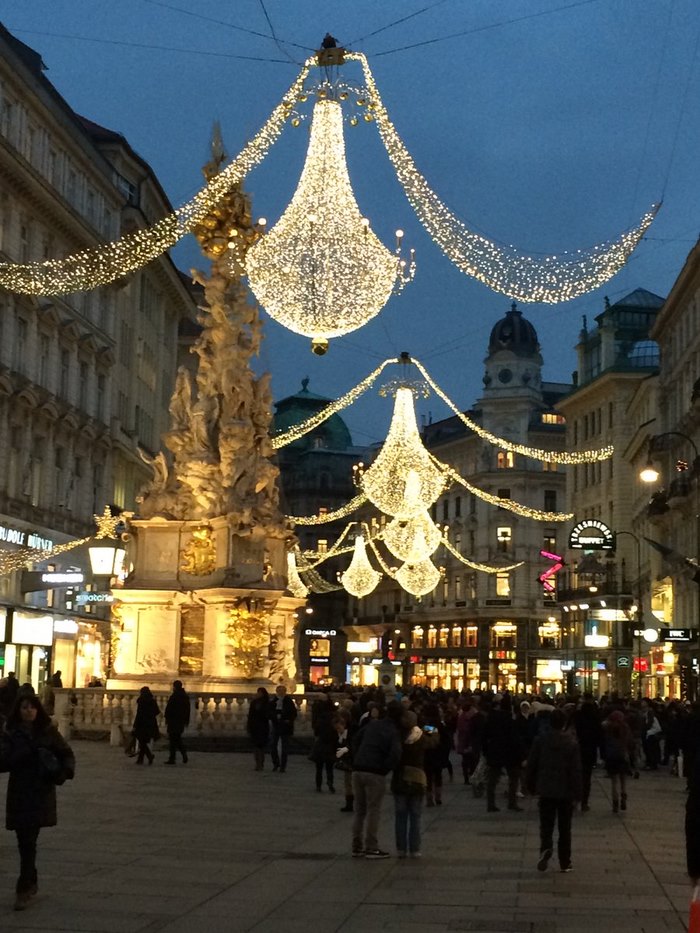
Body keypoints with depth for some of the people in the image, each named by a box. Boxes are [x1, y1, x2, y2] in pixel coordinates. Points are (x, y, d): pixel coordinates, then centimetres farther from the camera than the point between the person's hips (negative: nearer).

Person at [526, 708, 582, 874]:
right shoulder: (572, 743, -8)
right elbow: (576, 771, -8)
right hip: (566, 791, 0)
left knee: (546, 825, 4)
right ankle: (565, 863, 14)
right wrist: (577, 793, -3)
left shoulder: (540, 741, -4)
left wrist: (531, 786, 14)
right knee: (564, 828, 10)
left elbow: (531, 765, 2)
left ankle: (546, 848, -24)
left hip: (546, 791, 0)